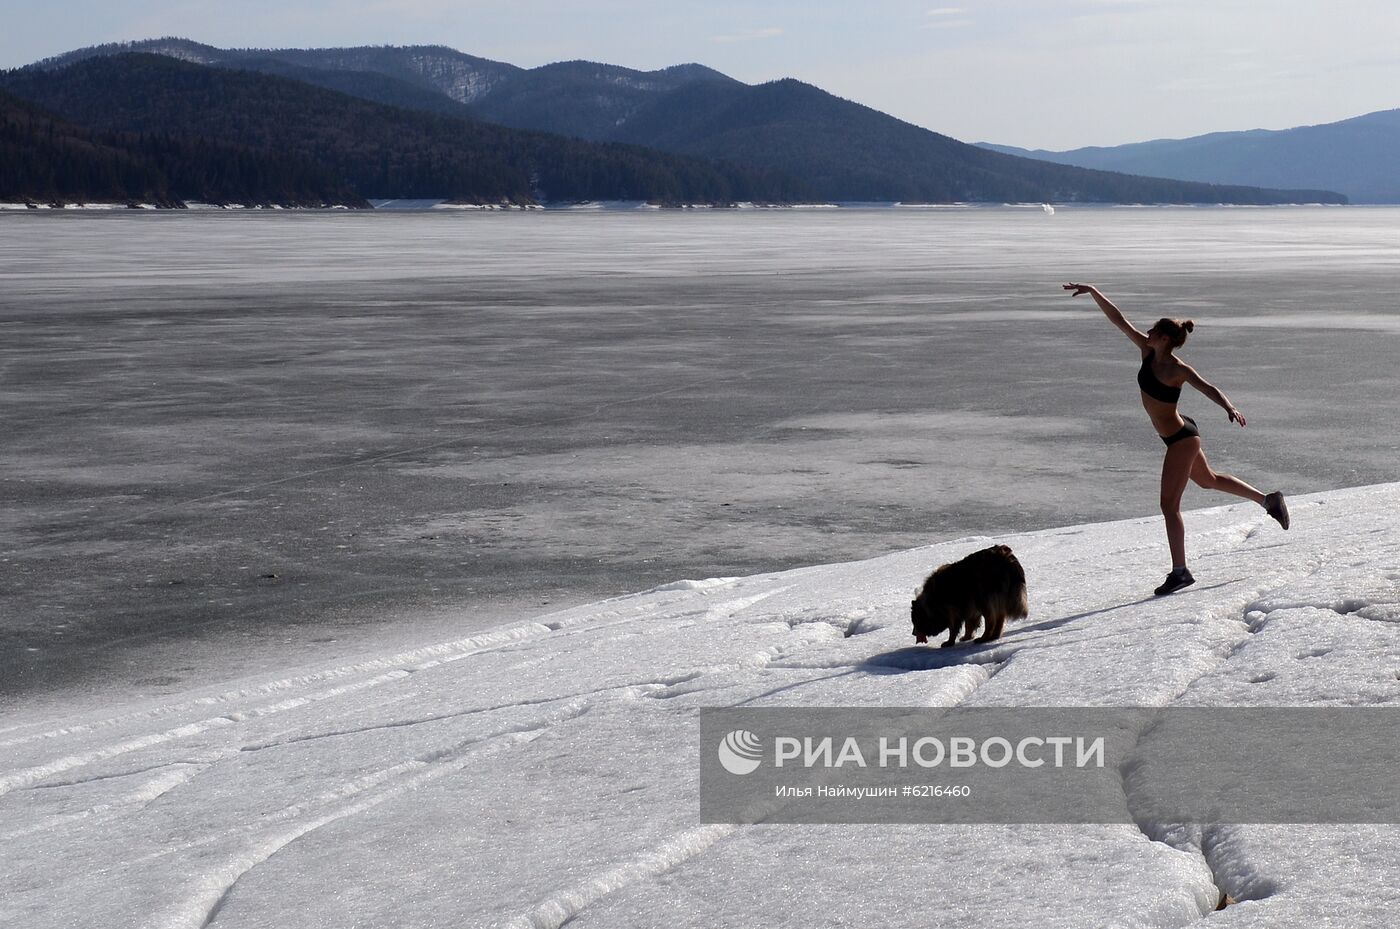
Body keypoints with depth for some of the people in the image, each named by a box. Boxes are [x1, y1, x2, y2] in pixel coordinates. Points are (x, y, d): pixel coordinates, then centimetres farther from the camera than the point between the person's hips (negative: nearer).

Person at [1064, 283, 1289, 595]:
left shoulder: (1179, 370, -25)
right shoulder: (1148, 351, -6)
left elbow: (1210, 389, -36)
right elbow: (1119, 320, -4)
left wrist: (1230, 408, -55)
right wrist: (1092, 291, -7)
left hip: (1181, 439, -9)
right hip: (1180, 436, 9)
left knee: (1169, 504, -8)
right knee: (1209, 480, 28)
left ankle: (1180, 572, -2)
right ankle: (1269, 500, 45)